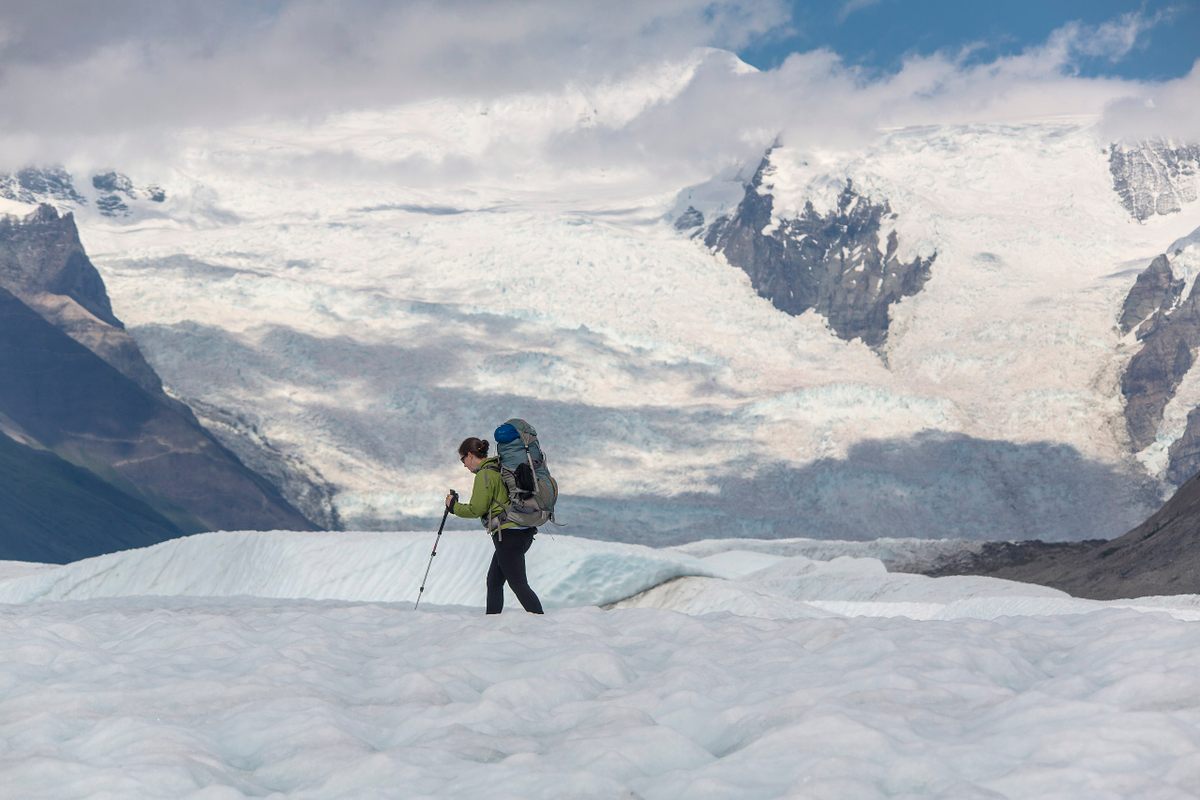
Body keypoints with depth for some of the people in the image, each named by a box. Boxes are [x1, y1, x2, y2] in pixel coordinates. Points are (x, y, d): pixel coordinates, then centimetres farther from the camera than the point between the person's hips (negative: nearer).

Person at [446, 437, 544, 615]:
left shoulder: (484, 474, -10)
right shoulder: (501, 469, 17)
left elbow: (476, 509, -12)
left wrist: (454, 506, 2)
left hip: (508, 534, -10)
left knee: (518, 584, -10)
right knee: (494, 582, 14)